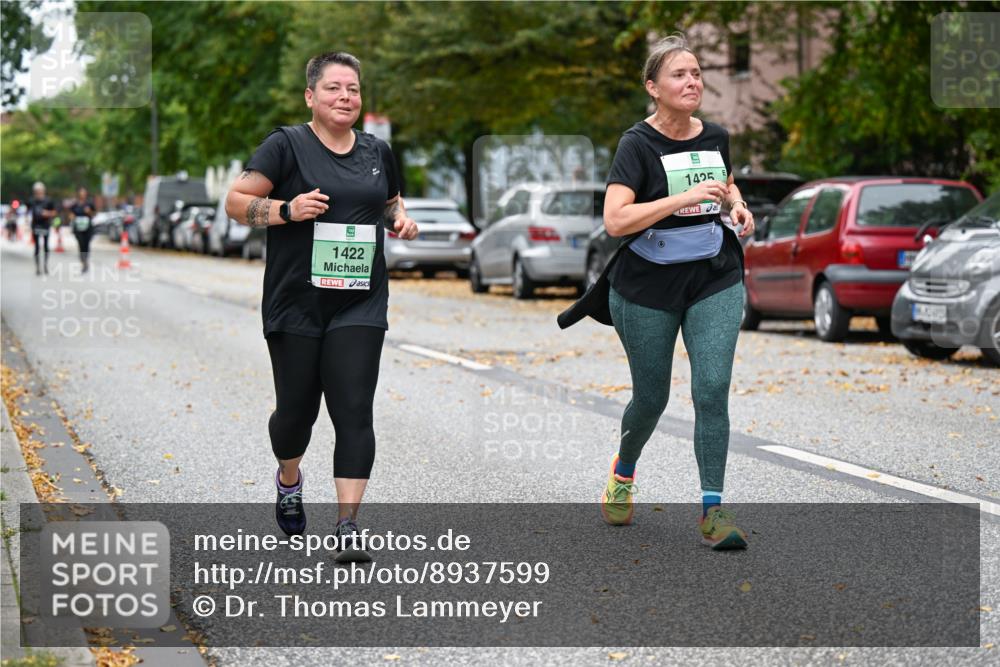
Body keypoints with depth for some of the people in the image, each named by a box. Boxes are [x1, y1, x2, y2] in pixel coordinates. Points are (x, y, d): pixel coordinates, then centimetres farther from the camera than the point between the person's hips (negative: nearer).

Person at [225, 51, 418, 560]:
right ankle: (289, 479, 40)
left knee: (353, 410, -9)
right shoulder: (286, 145, -3)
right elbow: (236, 201, -5)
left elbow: (390, 202, 28)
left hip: (360, 304, 3)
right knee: (297, 408, 7)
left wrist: (399, 221, 5)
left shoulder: (377, 152, 11)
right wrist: (287, 209, -20)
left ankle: (348, 525, -10)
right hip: (296, 302, -2)